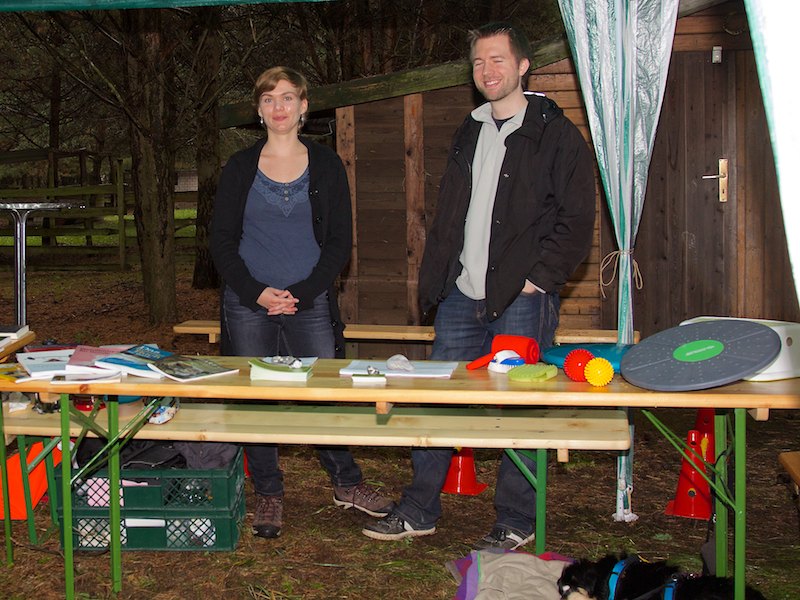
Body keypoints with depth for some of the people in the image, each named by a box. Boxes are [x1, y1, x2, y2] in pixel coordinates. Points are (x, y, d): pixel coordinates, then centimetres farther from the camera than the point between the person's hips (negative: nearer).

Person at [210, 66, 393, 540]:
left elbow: (340, 240, 3)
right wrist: (256, 291, -10)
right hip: (248, 304, 1)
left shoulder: (326, 165, 7)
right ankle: (269, 495, 16)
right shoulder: (241, 167, 7)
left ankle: (347, 483, 18)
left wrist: (302, 293, -9)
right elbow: (222, 242, 5)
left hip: (309, 303, -1)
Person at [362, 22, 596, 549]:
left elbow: (577, 221, -6)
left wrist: (538, 278, -13)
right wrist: (433, 281, 13)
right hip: (462, 295, 6)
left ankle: (516, 522, 14)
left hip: (521, 300, -6)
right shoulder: (469, 134, 17)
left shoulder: (556, 134, -2)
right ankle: (420, 510, 18)